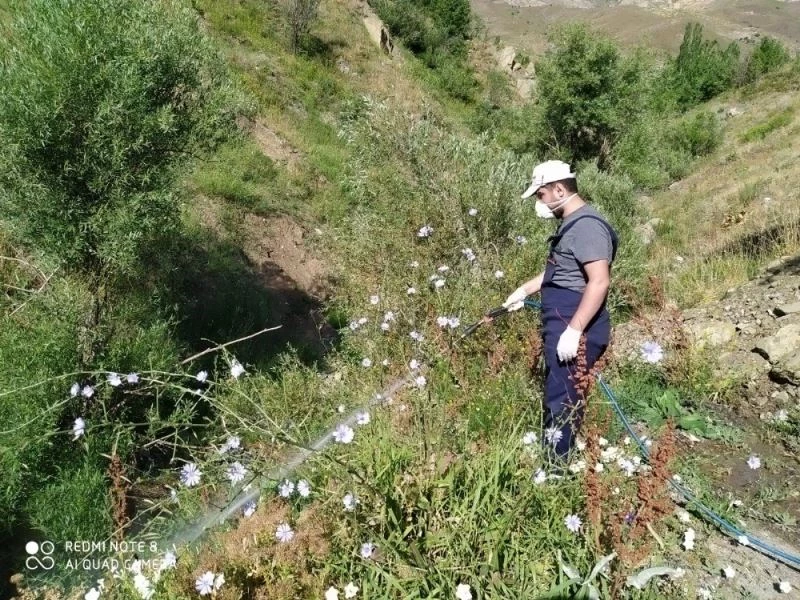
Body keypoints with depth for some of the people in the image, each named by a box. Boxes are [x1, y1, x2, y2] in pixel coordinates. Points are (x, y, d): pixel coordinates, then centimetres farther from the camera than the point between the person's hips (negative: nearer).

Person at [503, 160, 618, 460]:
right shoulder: (571, 224, 17)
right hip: (562, 325, 11)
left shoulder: (586, 226, -16)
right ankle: (556, 459, 29)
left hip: (574, 330, -11)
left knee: (561, 401, -4)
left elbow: (599, 281, -25)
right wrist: (524, 290, 30)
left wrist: (573, 331, -28)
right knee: (561, 397, 17)